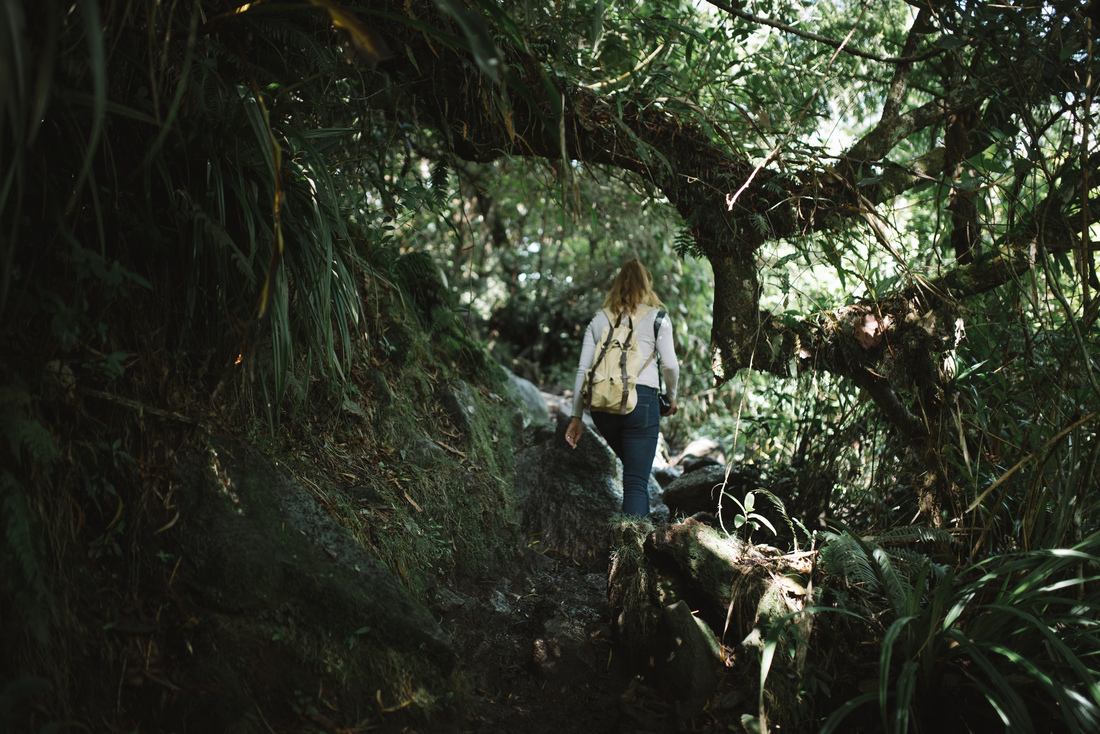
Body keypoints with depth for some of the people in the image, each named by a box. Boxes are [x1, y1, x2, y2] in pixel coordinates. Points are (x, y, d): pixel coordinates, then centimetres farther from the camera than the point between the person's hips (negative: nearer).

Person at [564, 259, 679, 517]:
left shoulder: (598, 319, 14)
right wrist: (672, 396, 18)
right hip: (641, 399, -4)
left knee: (634, 468, 24)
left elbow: (583, 369, 9)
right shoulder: (656, 317, 6)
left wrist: (576, 417, 11)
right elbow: (670, 364, -1)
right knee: (636, 480, -3)